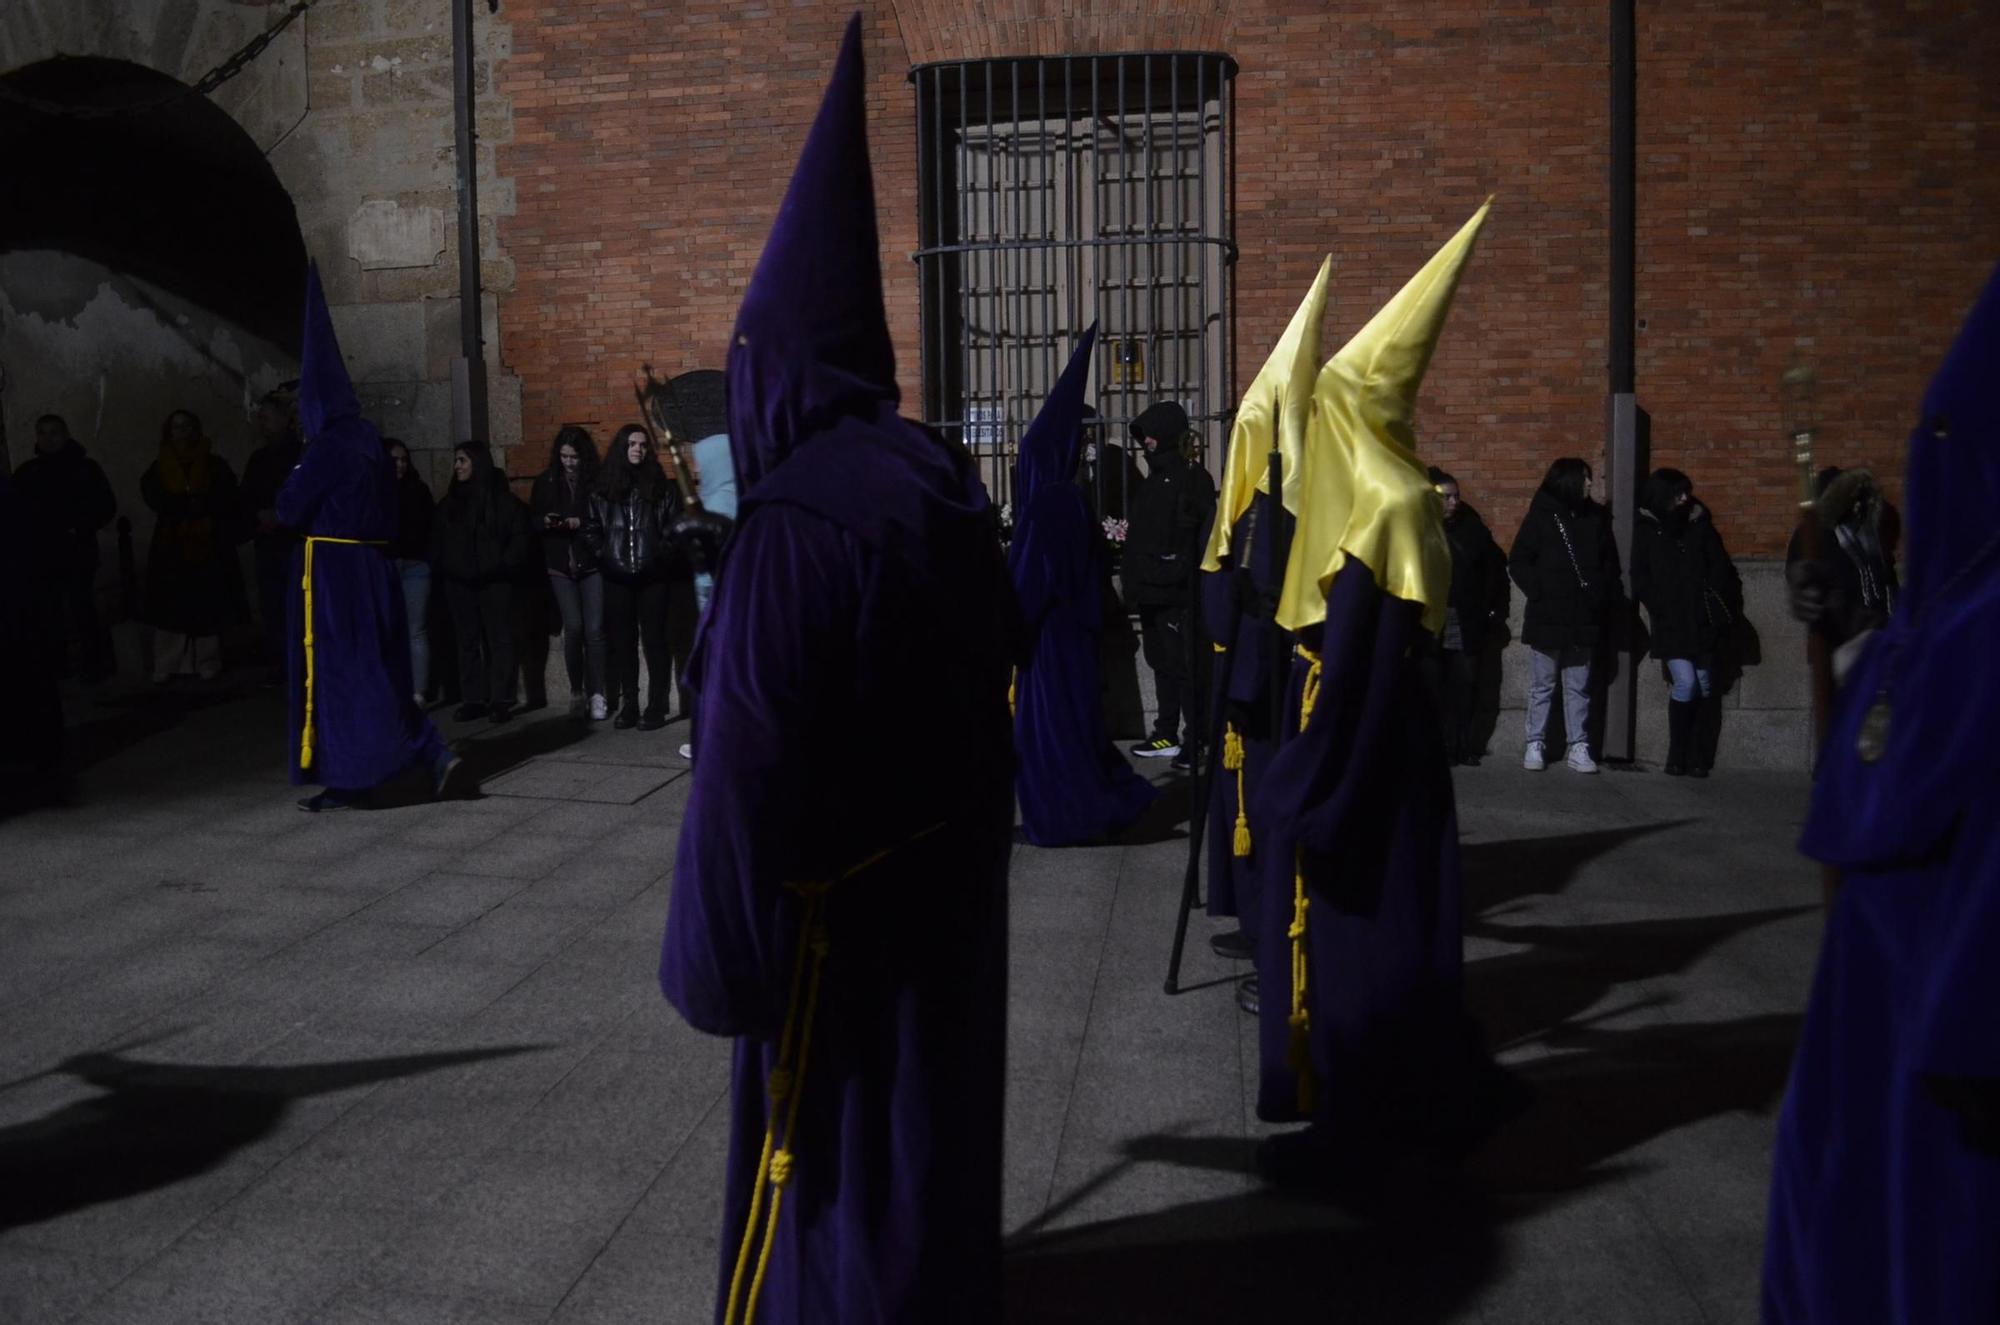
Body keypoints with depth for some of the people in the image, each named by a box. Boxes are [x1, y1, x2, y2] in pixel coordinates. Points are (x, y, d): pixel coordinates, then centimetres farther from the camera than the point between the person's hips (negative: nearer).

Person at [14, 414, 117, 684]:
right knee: (47, 615, 1)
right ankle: (54, 667, 9)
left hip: (77, 553, -2)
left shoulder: (84, 467, 5)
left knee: (81, 610, -8)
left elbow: (107, 506, 3)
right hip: (38, 555, 2)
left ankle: (92, 665, 0)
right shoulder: (26, 473, 11)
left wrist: (80, 528, -9)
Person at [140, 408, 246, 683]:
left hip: (207, 546, -1)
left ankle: (207, 664, 3)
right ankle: (167, 666, -4)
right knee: (172, 607, -4)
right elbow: (154, 497, -4)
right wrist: (191, 505, -14)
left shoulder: (215, 465, 7)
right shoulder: (158, 468, 11)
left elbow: (226, 501, -2)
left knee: (207, 606, -2)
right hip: (171, 547, 1)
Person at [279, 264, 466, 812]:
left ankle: (344, 780, 3)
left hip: (332, 569, -7)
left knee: (334, 669, 0)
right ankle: (433, 756, 5)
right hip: (375, 566, 7)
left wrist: (296, 478, 8)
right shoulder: (371, 441, 10)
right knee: (379, 669, 13)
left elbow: (289, 509, -9)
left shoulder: (328, 447, -14)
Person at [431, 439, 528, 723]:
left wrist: (502, 567, -13)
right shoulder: (448, 502, 14)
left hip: (494, 582, -5)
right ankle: (472, 699, 8)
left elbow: (519, 538, -4)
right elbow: (437, 541, 15)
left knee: (499, 640, -3)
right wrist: (439, 569, 1)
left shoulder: (502, 499, 0)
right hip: (458, 583, 5)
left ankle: (501, 700, -2)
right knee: (467, 641, 5)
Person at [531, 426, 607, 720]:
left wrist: (581, 523, -17)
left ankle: (596, 695, 0)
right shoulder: (546, 482, 7)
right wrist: (545, 522, -9)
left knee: (594, 629, -6)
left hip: (591, 564, -2)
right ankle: (576, 692, 8)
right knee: (573, 627, -5)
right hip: (560, 566, 2)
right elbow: (532, 522, 12)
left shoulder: (596, 481, -2)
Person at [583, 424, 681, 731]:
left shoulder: (661, 486, 4)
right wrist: (603, 555, 1)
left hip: (651, 576, -2)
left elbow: (674, 526, 2)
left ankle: (656, 707, 0)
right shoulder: (603, 488, 8)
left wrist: (660, 554, -8)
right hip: (617, 578, 2)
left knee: (654, 640, -2)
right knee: (622, 641, 7)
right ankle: (628, 705, 13)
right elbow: (591, 528, 12)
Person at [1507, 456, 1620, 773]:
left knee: (1579, 688, 6)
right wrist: (1539, 592, -10)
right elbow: (1518, 562, -1)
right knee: (1542, 686, 4)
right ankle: (1535, 745, 9)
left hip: (1584, 618, 3)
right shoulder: (1541, 517, -1)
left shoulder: (1596, 518, 8)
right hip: (1547, 618, -3)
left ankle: (1579, 748, 8)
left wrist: (1604, 599, 3)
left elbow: (1610, 564, 14)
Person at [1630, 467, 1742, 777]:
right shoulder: (1646, 532, 3)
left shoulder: (1699, 525, 8)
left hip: (1702, 623, 3)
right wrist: (1660, 607, -6)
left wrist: (1723, 608, -2)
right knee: (1686, 684, -14)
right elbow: (1640, 581, 3)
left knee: (1703, 688, 3)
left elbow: (1721, 570, 8)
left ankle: (1697, 757, 11)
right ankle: (1677, 755, -2)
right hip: (1670, 626, -3)